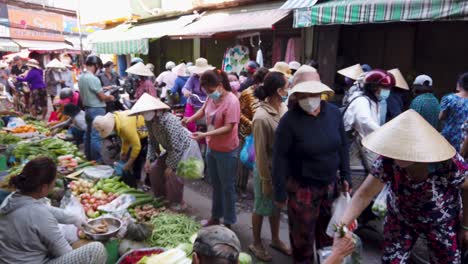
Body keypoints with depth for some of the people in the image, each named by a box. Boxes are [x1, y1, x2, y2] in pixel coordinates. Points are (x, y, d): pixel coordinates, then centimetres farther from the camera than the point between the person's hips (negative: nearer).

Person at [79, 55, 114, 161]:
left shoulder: (81, 78, 7)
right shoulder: (94, 79, -20)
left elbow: (82, 96, 14)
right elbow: (102, 97, -17)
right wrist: (110, 97, 1)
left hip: (87, 108, 9)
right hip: (97, 109, -9)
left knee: (88, 134, 15)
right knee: (96, 136, -4)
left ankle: (88, 157, 26)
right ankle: (96, 160, 2)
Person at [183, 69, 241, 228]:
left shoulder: (232, 101, -23)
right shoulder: (211, 97, -1)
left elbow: (228, 128, -26)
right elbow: (203, 110, 17)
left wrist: (205, 134, -31)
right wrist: (190, 118, -1)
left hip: (226, 151, -7)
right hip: (211, 148, 8)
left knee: (227, 187, 7)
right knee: (215, 185, 20)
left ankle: (228, 222, 24)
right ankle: (215, 217, 37)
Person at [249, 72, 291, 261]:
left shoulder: (284, 109, -5)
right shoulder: (261, 117, -26)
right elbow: (260, 152, -20)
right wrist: (266, 180, -14)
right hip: (267, 171, -6)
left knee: (276, 206, 24)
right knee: (261, 209, 15)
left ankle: (275, 240, 45)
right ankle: (256, 244, 37)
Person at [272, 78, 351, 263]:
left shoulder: (334, 113, -5)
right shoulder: (289, 120, -19)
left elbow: (343, 146, 6)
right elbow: (280, 158, -16)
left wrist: (345, 176, 6)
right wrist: (280, 193, -14)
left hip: (331, 185, 5)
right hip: (302, 188, -4)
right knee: (302, 235, 13)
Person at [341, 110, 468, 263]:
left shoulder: (448, 164, -32)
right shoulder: (388, 160, -29)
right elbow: (364, 194, -25)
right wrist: (343, 225, -33)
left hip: (441, 223, -1)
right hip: (401, 219, 1)